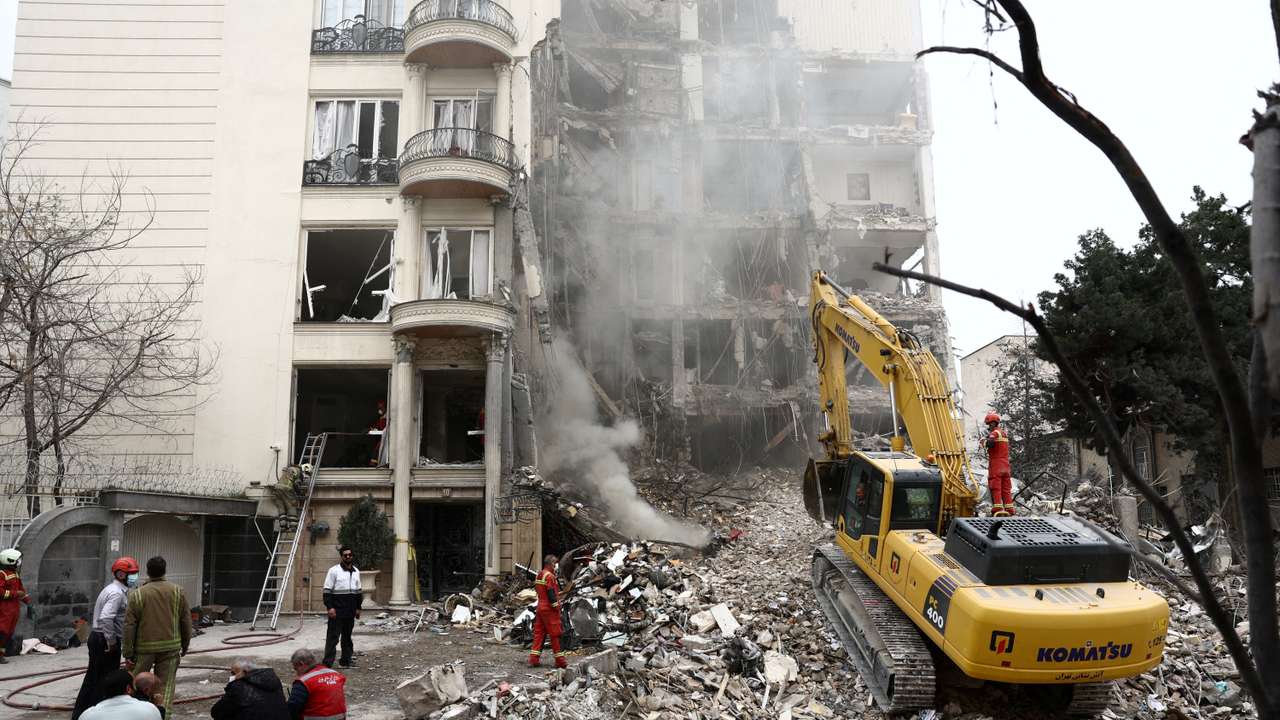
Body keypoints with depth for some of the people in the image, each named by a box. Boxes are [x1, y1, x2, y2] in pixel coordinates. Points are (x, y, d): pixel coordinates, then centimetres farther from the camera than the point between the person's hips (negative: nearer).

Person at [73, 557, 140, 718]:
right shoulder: (117, 593, -19)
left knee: (93, 677, 18)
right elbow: (106, 618, -30)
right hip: (105, 640, -10)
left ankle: (79, 713, 27)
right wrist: (112, 642, -21)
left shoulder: (111, 589, 14)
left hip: (96, 637, 10)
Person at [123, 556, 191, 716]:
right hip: (171, 647, 1)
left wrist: (128, 654, 1)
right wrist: (185, 645, 15)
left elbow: (129, 626, -5)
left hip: (144, 647, -1)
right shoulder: (178, 592, 0)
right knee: (165, 685, 6)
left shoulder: (137, 594, -5)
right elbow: (186, 621, 4)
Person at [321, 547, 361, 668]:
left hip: (350, 612, 6)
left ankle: (346, 660, 21)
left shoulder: (356, 571, 13)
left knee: (347, 636, 13)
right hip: (337, 611, -6)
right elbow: (327, 591, -8)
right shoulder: (334, 570, -5)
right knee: (333, 636, -6)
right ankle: (328, 662, -5)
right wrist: (329, 607, -16)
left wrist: (358, 608, 16)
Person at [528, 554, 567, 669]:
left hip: (540, 607, 9)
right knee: (555, 634, -2)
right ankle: (560, 660, 3)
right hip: (549, 609, -9)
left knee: (539, 633, 9)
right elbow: (551, 593, -20)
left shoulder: (539, 575, 15)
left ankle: (534, 659, 5)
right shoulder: (549, 576, -15)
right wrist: (556, 606, -15)